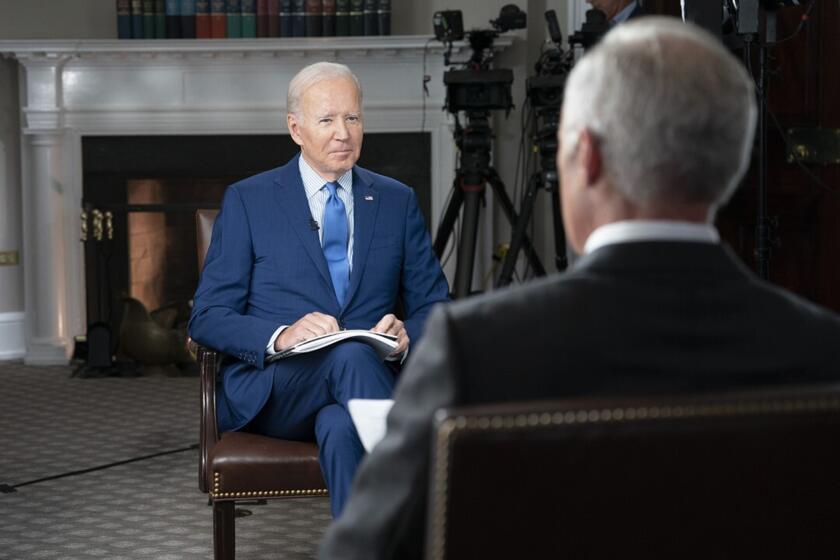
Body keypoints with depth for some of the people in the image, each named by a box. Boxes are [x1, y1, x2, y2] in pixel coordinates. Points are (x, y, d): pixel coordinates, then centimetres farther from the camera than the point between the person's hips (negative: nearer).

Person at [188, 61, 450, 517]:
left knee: (340, 426, -37)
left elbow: (433, 305, 14)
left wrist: (406, 335, -12)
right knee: (350, 355, -36)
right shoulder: (247, 201, 7)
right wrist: (281, 336, -20)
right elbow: (208, 318, 1)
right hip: (269, 389, -1)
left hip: (370, 376, 2)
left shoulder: (398, 201, 15)